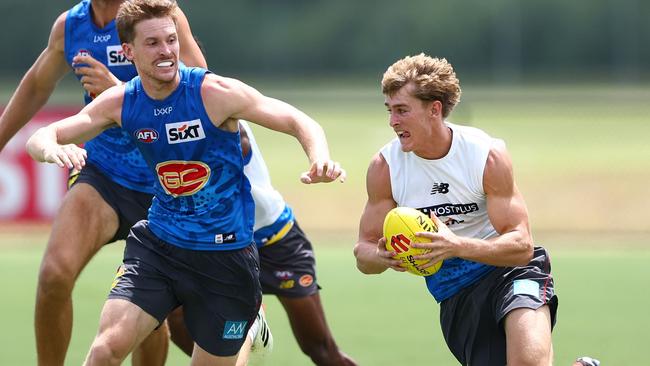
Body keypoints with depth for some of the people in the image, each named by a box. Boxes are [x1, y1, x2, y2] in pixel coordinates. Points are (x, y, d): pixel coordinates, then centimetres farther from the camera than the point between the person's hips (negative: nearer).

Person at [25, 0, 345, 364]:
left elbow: (299, 122, -13)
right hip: (157, 245, 2)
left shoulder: (216, 93, -16)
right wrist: (51, 149, -29)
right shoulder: (121, 103, -5)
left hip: (225, 258, -2)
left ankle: (251, 326, 42)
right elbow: (41, 138, -3)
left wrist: (321, 160, -36)